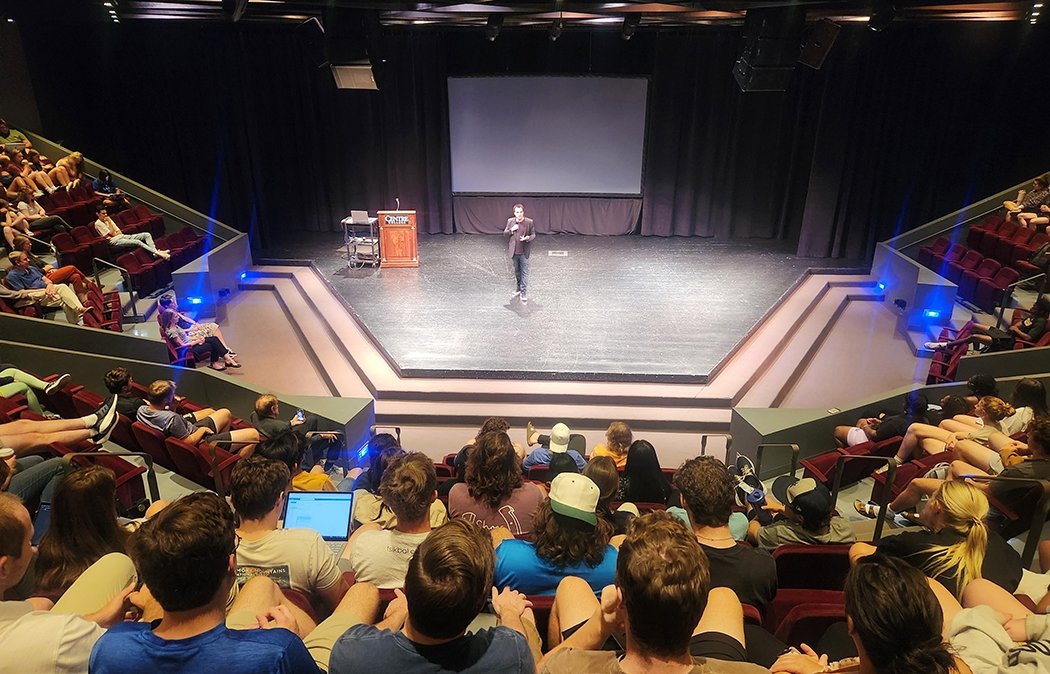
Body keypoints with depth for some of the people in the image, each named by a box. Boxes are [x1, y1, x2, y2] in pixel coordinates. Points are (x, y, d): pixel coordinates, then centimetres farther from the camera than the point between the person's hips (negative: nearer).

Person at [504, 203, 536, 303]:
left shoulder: (529, 222, -7)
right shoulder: (510, 221, 2)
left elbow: (533, 234, 0)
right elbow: (505, 233, 9)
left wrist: (528, 238, -21)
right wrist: (511, 230, -11)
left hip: (524, 252, -3)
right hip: (514, 251, 3)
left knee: (524, 272, -4)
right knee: (517, 271, 16)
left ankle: (523, 293, -2)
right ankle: (519, 289, 32)